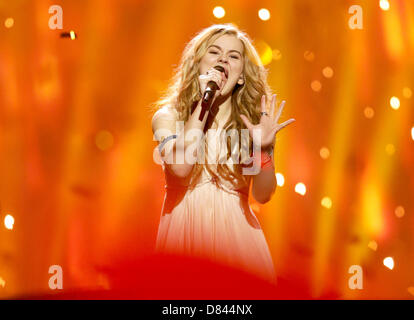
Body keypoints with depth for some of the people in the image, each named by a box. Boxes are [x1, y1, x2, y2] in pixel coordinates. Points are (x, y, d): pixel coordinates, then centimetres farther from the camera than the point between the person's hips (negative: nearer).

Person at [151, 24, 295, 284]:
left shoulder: (252, 120, 2)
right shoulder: (168, 116, -1)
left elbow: (262, 195, -2)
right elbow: (180, 167, -20)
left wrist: (264, 150, -20)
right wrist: (204, 103, -16)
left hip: (236, 233, 1)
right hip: (184, 231, -1)